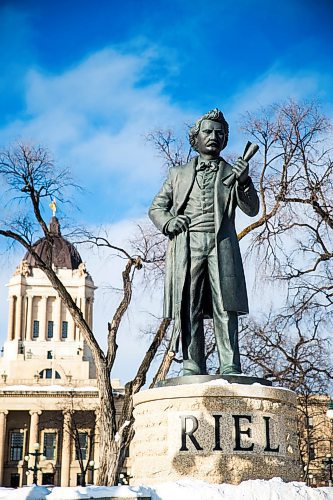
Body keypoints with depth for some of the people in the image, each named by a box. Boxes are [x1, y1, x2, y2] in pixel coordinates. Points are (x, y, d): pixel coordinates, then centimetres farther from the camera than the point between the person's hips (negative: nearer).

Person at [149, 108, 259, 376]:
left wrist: (244, 181, -9)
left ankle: (230, 368, -13)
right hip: (187, 246, 1)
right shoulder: (178, 173, 24)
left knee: (225, 307, -10)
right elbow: (156, 207, 21)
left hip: (221, 245, -1)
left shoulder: (232, 173, 21)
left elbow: (252, 209, 10)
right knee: (188, 309, -7)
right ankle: (192, 367, -7)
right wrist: (168, 222, -2)